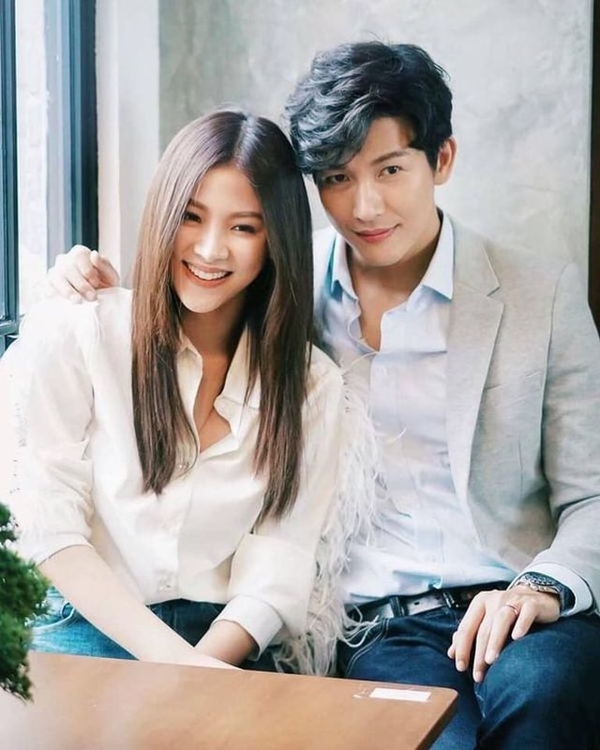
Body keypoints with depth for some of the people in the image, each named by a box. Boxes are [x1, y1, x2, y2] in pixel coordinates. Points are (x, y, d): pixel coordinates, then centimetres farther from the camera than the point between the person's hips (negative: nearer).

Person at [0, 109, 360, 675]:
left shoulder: (312, 384, 8)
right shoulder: (70, 336, -2)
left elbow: (277, 567, 0)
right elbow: (47, 526, -7)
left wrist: (202, 666, -18)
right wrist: (170, 655, -17)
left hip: (227, 645, 2)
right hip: (82, 626, -2)